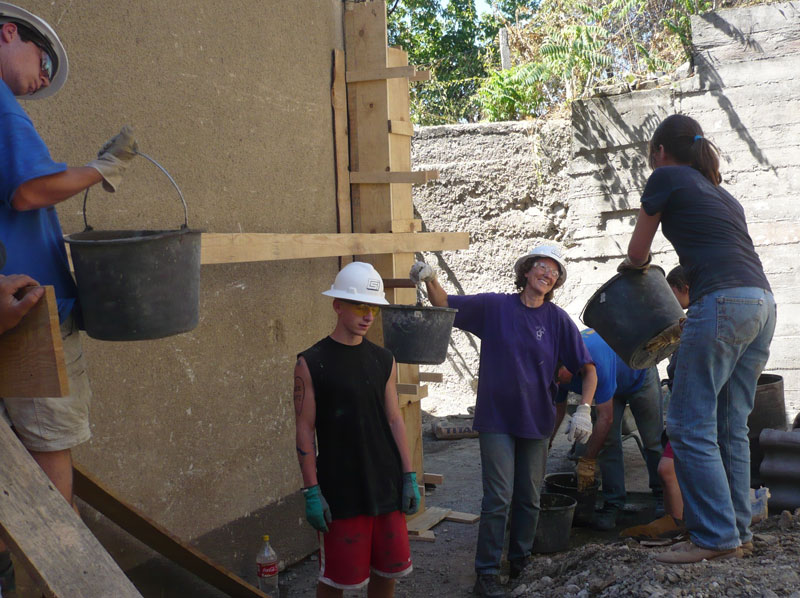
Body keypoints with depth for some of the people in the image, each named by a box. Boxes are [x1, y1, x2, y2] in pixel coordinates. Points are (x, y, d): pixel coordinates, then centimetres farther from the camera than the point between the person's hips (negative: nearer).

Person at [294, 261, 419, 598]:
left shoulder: (383, 361, 7)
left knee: (389, 569, 12)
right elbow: (304, 431, -7)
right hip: (340, 492, -4)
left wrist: (409, 478, 5)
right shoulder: (311, 363, -6)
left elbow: (394, 420, 9)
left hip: (387, 486, 5)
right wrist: (312, 492, -11)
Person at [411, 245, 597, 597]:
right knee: (499, 497, -6)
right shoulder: (495, 307, -5)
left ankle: (520, 564, 32)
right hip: (497, 419, -3)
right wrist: (430, 280, -23)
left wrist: (584, 410, -15)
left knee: (529, 498, 13)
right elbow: (445, 304, -2)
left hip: (536, 421, 3)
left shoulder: (557, 319, -2)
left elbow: (588, 369, -2)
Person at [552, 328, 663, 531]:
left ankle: (662, 496, 18)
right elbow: (558, 410, -5)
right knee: (608, 441, -7)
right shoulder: (555, 370, -24)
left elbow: (606, 418, -40)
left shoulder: (595, 364, -47)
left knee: (653, 440, 2)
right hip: (610, 384, 5)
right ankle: (613, 502, -2)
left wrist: (586, 462, -34)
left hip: (639, 375, -5)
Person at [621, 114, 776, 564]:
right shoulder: (721, 193, 28)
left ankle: (716, 536, -1)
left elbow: (637, 253, 12)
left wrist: (634, 265, 35)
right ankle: (738, 530, 17)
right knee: (731, 427, 12)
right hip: (763, 303, 9)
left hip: (724, 302, -8)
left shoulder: (666, 178, 7)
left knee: (690, 425, -3)